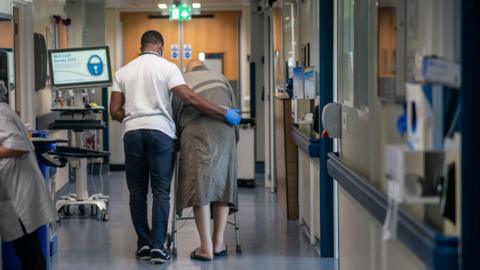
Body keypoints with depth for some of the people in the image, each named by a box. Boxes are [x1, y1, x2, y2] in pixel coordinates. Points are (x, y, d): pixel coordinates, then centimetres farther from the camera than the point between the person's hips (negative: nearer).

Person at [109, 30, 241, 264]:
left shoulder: (123, 71, 11)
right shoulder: (167, 67, -1)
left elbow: (114, 111, 8)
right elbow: (190, 98, -12)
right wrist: (224, 113, -8)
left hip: (132, 133, 3)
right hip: (160, 131, -3)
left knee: (137, 192, 10)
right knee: (160, 192, -1)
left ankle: (143, 244, 12)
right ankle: (157, 246, -8)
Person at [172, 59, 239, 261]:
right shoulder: (220, 78, 27)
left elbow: (175, 115, 18)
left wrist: (177, 138, 30)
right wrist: (234, 139, 35)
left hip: (196, 131, -2)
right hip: (224, 129, 3)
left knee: (199, 186, -5)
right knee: (223, 183, 10)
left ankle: (206, 248, -10)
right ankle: (219, 243, 10)